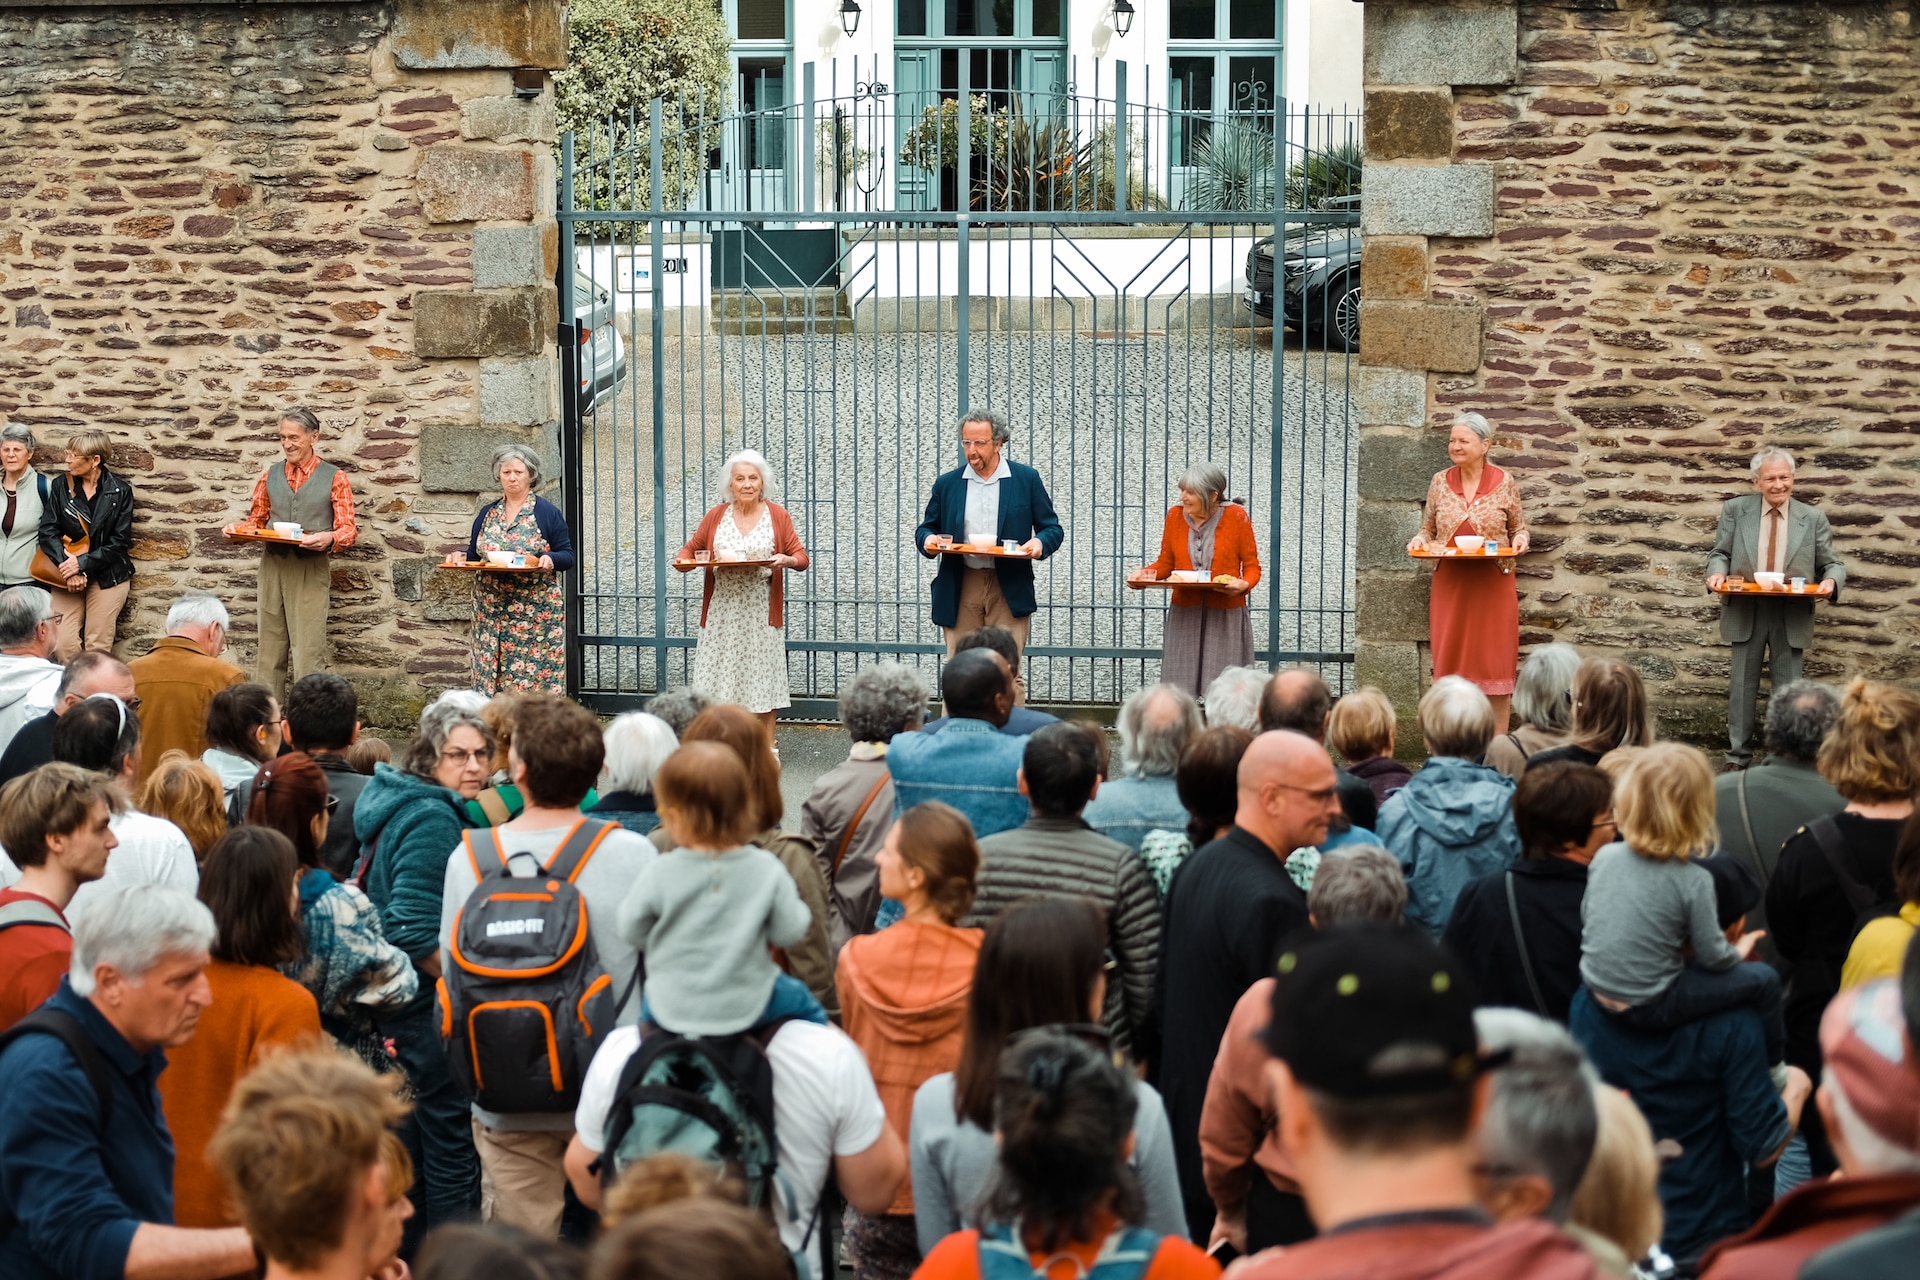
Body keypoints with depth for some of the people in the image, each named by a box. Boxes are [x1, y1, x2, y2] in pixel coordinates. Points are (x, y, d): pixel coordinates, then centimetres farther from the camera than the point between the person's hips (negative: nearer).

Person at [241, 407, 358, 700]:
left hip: (311, 568, -4)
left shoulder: (334, 478, 4)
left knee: (307, 652, -7)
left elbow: (349, 529, 0)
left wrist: (329, 538, -21)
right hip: (272, 564, 4)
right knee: (270, 650, 5)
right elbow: (256, 520, 21)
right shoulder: (270, 476, 14)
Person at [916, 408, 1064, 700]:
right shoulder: (946, 484, 11)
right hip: (960, 588, 2)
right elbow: (925, 528, 18)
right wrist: (927, 539, -6)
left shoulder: (1026, 479, 5)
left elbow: (1053, 529, 8)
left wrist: (1040, 544, -15)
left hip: (1009, 589, -2)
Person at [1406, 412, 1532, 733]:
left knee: (1494, 660, 0)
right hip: (1450, 585, 2)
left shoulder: (1504, 483, 0)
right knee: (1450, 662, 2)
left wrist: (1520, 539, -13)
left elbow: (1518, 527, 9)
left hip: (1493, 585, -2)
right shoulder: (1440, 482, 6)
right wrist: (1420, 540, -7)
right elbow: (1428, 529, 14)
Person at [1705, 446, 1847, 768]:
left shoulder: (1813, 518, 3)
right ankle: (1737, 757, 16)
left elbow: (1832, 564, 5)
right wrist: (1717, 572, -15)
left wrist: (1830, 581, -17)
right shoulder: (1735, 510, 3)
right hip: (1746, 613, 0)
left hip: (1792, 617, 0)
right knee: (1742, 686, 7)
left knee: (1788, 689, 4)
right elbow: (1720, 553, 7)